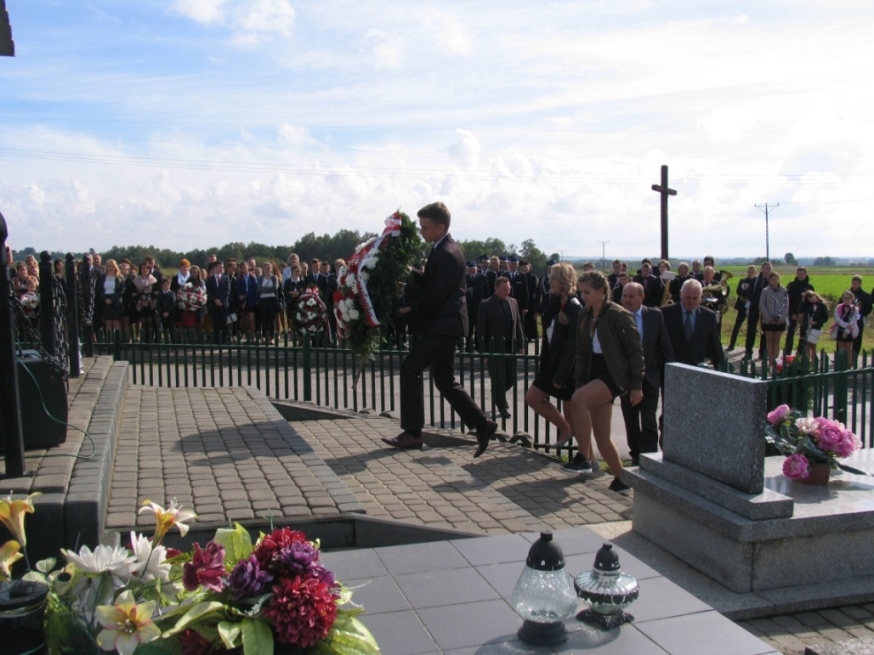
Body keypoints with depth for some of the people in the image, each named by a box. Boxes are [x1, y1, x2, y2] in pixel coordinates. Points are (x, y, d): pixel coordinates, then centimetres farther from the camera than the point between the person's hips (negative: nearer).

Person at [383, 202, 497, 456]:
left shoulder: (447, 255, -18)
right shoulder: (443, 249, 13)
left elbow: (434, 296, -21)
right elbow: (430, 282, 20)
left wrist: (406, 285, -12)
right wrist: (411, 272, 5)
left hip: (444, 325, -10)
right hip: (443, 323, 10)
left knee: (410, 368, -10)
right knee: (445, 380, 13)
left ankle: (412, 433, -3)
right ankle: (482, 425, 16)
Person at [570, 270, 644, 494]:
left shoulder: (618, 315, -11)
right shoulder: (584, 316, 8)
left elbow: (635, 350, -10)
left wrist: (636, 385, -12)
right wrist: (579, 381, 6)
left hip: (614, 373, -7)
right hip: (594, 372, 7)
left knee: (578, 399, -31)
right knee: (601, 435, 5)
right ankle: (621, 479, 20)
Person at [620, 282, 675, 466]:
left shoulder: (655, 315, -3)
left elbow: (665, 345, 0)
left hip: (649, 376, -1)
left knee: (648, 421, -5)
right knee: (631, 421, 11)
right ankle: (636, 456, 24)